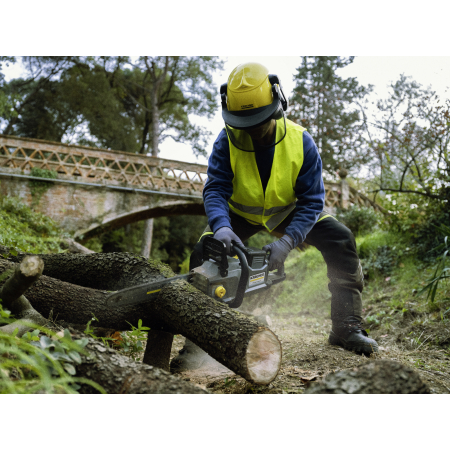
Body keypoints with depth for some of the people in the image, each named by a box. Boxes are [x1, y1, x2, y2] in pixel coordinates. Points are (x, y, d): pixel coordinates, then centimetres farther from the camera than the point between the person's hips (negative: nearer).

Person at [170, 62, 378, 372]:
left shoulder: (300, 141, -27)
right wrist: (221, 226, -54)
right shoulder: (227, 141, -26)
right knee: (203, 253, -19)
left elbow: (312, 200, -28)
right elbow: (216, 188, -32)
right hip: (242, 213, 0)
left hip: (290, 210, 0)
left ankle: (346, 328, -8)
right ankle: (196, 341, -6)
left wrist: (287, 242, -43)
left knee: (341, 241, -18)